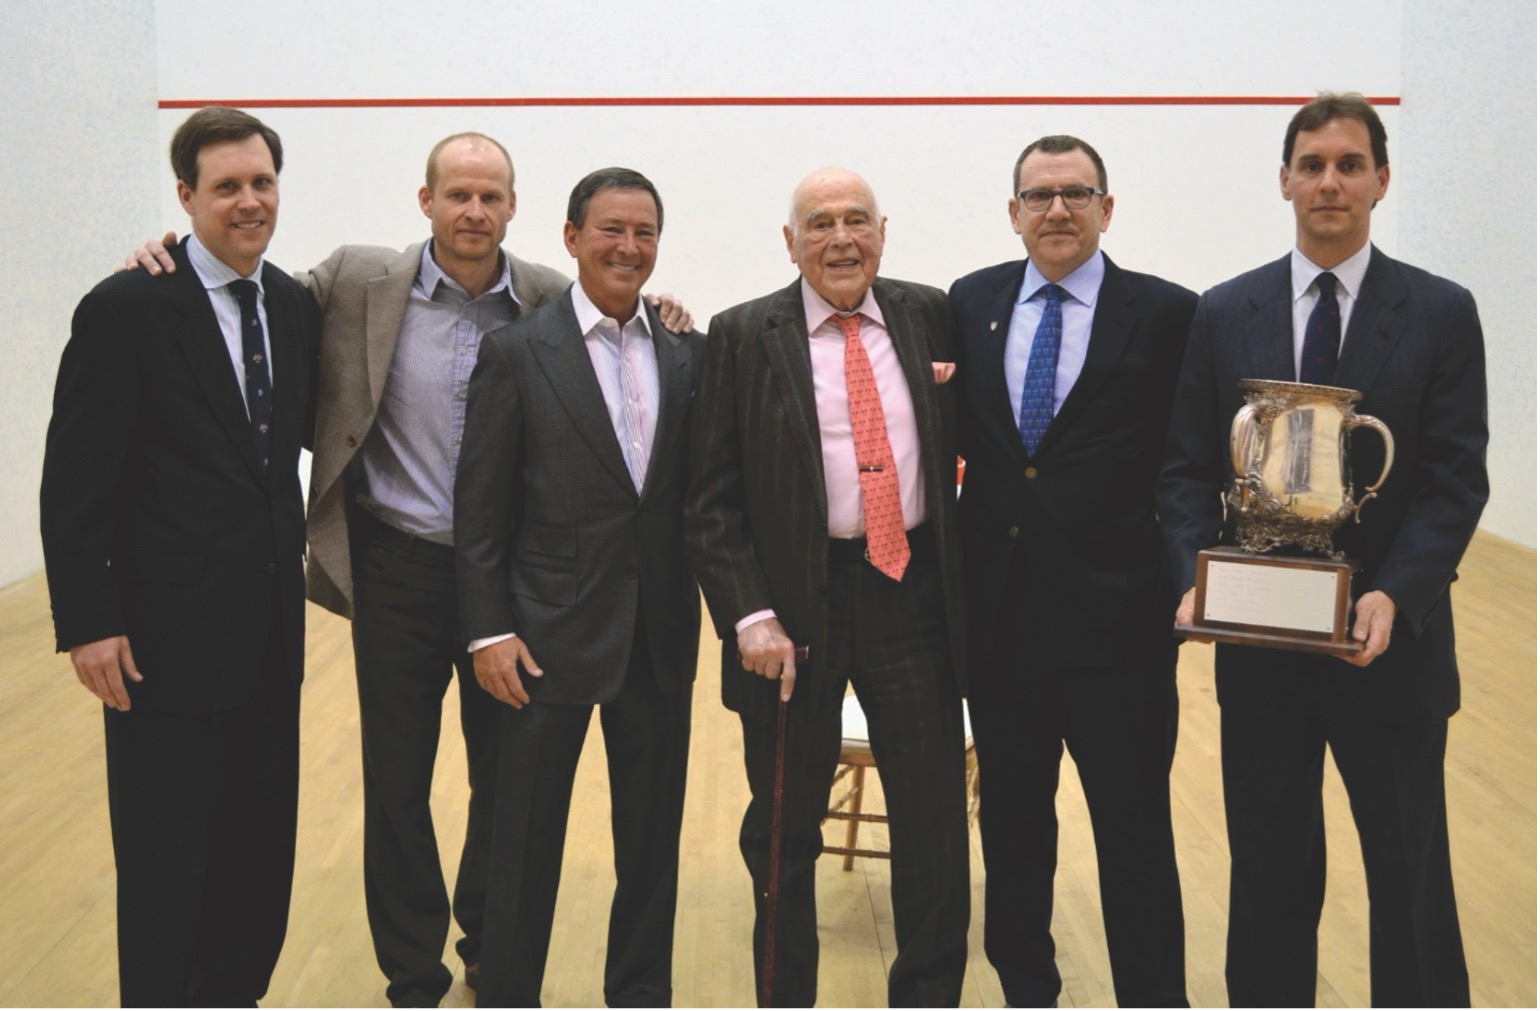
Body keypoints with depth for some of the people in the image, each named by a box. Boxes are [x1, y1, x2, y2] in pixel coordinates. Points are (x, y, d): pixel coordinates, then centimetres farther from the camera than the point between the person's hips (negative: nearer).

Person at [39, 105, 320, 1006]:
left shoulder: (295, 306, 7)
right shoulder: (126, 308, -12)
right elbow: (75, 483, -12)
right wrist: (87, 623, -15)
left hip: (270, 629, 7)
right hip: (168, 636, -6)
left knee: (261, 847, 17)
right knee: (166, 863, 5)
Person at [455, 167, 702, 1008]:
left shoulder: (688, 352, 5)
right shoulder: (516, 352, -5)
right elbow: (480, 506, -6)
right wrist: (488, 630, -10)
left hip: (661, 632, 4)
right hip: (554, 630, -3)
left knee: (653, 833, 14)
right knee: (528, 840, 7)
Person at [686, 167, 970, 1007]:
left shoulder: (932, 317, 5)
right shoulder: (744, 336, -2)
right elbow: (711, 498, -4)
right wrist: (750, 615, -13)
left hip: (914, 594, 2)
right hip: (795, 601, -1)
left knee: (934, 823, 9)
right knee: (783, 833, 13)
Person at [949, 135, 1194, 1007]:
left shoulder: (1167, 314, -4)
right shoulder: (971, 302, 7)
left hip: (1116, 610, -4)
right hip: (1000, 607, 4)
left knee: (1134, 827, 5)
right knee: (1011, 815, 17)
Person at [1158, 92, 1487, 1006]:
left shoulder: (1441, 313, -1)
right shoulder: (1224, 313, 4)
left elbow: (1457, 479, -6)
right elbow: (1188, 469, 3)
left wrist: (1393, 596, -20)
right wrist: (1197, 578, -13)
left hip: (1389, 642, -1)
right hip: (1259, 643, 2)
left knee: (1411, 872, 10)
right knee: (1270, 871, 13)